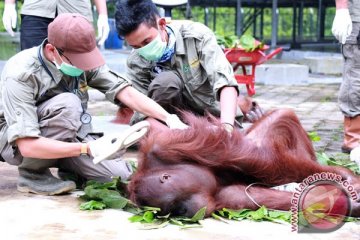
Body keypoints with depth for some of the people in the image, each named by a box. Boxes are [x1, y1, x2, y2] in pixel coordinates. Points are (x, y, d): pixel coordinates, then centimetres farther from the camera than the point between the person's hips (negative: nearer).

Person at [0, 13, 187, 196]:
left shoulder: (82, 59, -14)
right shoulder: (21, 75, -29)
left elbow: (127, 93, -15)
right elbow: (28, 145, -34)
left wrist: (170, 119, -28)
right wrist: (88, 148, -38)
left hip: (66, 137, 5)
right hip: (16, 144, -5)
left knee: (123, 175, -15)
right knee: (68, 104, -32)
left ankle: (68, 167, 12)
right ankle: (32, 173, -14)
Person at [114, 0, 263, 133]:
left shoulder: (196, 35, -22)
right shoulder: (136, 63, -16)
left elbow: (225, 80, -32)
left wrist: (226, 126, -47)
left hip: (217, 114, 1)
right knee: (165, 82, -29)